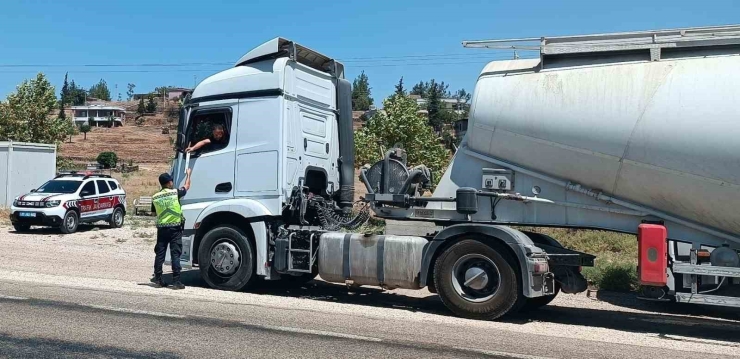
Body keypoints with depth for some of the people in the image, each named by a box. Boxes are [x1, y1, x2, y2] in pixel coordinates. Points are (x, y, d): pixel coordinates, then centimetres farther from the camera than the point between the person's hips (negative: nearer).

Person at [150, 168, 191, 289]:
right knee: (175, 254, -3)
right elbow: (187, 186, 12)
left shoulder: (155, 197, 3)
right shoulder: (175, 192, -6)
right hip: (175, 228, -3)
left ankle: (158, 279, 15)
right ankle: (176, 281, -5)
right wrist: (188, 174, 28)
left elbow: (155, 212, 14)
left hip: (161, 228, 4)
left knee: (160, 254, 10)